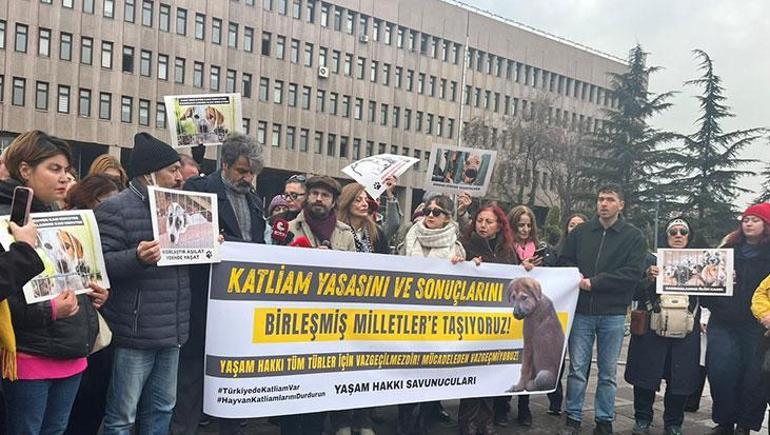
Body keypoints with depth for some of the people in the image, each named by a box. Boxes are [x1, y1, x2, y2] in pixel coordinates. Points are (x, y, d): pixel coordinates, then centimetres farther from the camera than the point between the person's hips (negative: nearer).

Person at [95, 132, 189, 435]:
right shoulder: (115, 209, -9)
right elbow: (100, 264, -16)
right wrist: (138, 257, -32)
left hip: (172, 331, 8)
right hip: (134, 332, -7)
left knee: (162, 409, 17)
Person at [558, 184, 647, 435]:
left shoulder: (633, 237, 1)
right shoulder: (580, 232, 9)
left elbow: (632, 273, -10)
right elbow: (564, 262, 11)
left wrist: (594, 282, -15)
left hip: (613, 314, -1)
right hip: (581, 311, 1)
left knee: (608, 372, 7)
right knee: (577, 368, 3)